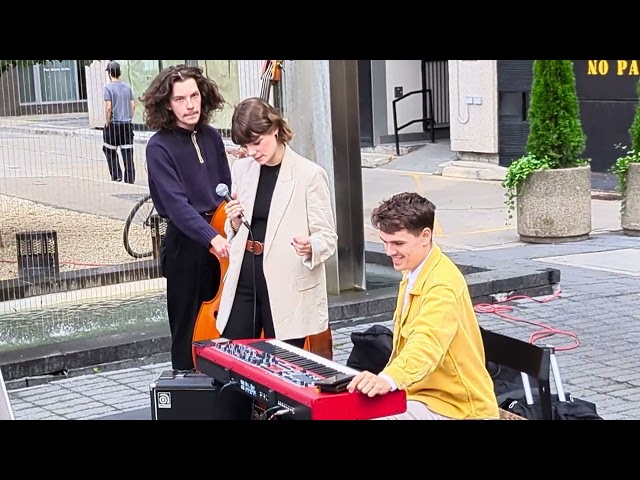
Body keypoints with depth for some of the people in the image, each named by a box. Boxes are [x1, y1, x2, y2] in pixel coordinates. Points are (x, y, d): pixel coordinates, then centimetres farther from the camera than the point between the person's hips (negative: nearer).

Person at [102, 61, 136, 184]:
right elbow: (133, 105, 8)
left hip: (113, 124, -4)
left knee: (109, 150, 12)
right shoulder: (127, 87, 7)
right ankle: (129, 179, 4)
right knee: (127, 153, 4)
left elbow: (108, 108, -14)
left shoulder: (108, 87, -8)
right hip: (127, 124, 4)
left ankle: (116, 176, 7)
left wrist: (107, 123, -5)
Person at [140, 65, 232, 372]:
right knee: (189, 328, 3)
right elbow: (176, 202, -22)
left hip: (220, 237, 6)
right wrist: (211, 237, -32)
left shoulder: (211, 138, 6)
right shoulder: (159, 147, -11)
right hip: (185, 245, -5)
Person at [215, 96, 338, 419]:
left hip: (287, 288, -5)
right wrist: (234, 222, -4)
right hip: (243, 283, 5)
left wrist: (310, 247, -30)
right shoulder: (241, 169, 8)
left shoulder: (309, 174, -10)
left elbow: (328, 237, -9)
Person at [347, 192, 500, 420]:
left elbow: (427, 341, -41)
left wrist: (389, 378, -58)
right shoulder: (413, 274, 9)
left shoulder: (442, 285, -23)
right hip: (423, 394, 9)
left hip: (455, 407, -9)